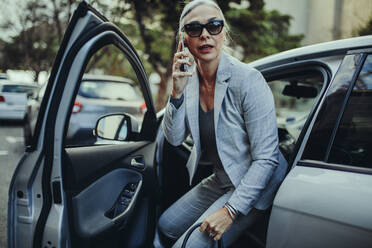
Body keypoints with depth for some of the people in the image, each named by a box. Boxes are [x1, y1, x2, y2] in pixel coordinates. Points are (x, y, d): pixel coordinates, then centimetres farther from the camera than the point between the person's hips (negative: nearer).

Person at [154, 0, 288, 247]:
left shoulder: (249, 81, -25)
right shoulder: (188, 77, -4)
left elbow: (266, 159, -23)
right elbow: (174, 138, -8)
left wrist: (231, 210, -25)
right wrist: (177, 92, -23)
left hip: (252, 186, -7)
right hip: (220, 180, 7)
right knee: (165, 227, 16)